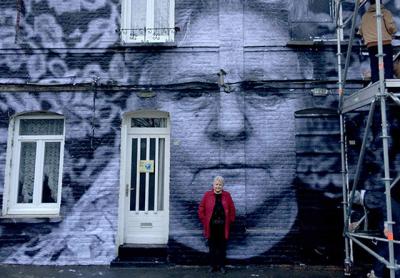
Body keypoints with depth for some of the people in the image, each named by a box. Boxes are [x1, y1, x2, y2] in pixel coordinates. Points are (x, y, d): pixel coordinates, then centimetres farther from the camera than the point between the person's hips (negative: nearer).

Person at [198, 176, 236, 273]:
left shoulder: (227, 195, 3)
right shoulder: (207, 195, -1)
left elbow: (232, 209, 8)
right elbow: (201, 209, 4)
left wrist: (230, 221, 3)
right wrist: (204, 220, 0)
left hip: (223, 226, 1)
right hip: (211, 226, -1)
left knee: (222, 247, 7)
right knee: (212, 247, 7)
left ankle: (221, 265, 18)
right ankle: (213, 265, 18)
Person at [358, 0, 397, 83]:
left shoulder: (365, 16, 19)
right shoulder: (385, 12, 6)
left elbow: (360, 32, 22)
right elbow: (392, 27, -5)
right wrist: (390, 33, 15)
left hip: (371, 46, 4)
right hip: (385, 44, -4)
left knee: (374, 69, 1)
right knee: (388, 68, -7)